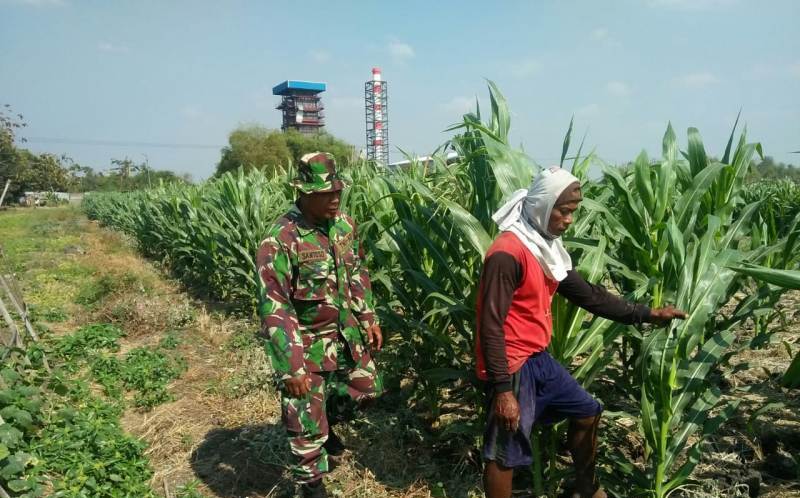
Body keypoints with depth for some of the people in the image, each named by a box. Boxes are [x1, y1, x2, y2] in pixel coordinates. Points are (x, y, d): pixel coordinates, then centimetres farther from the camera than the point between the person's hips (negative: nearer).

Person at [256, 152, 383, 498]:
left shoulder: (345, 225, -2)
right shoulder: (281, 239, -24)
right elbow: (273, 308, -24)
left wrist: (369, 319, 10)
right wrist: (290, 366, -25)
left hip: (347, 336, 7)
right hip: (307, 344, -6)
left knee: (365, 390, 23)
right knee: (307, 424, 7)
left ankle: (326, 424, 50)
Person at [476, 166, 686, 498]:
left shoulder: (547, 247, 8)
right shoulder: (507, 254, -22)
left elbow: (587, 295, 13)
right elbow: (491, 327, -23)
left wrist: (647, 314, 13)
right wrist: (502, 389, -24)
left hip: (538, 359, 10)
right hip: (511, 366, -10)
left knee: (587, 412, 22)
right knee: (504, 454, 1)